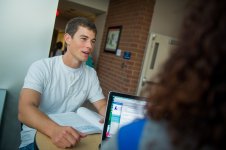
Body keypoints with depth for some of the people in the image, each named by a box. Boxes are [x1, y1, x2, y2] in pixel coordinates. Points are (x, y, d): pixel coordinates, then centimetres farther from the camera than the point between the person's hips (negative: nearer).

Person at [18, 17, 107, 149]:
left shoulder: (91, 74, 3)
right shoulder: (41, 67, -11)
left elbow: (102, 106, 3)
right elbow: (25, 110, -22)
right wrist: (54, 129, -42)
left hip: (70, 136, 4)